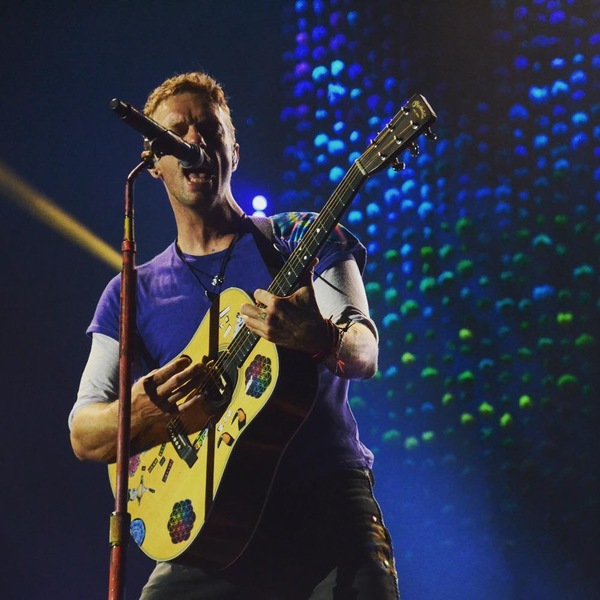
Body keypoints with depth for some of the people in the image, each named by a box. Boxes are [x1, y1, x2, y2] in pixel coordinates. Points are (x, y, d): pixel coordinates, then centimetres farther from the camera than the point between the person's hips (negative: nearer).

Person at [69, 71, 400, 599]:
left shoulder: (302, 239, 9)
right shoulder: (133, 294, 14)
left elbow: (365, 353, -5)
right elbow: (83, 435, 7)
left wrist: (319, 338, -29)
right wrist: (142, 411, -16)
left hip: (328, 501, -1)